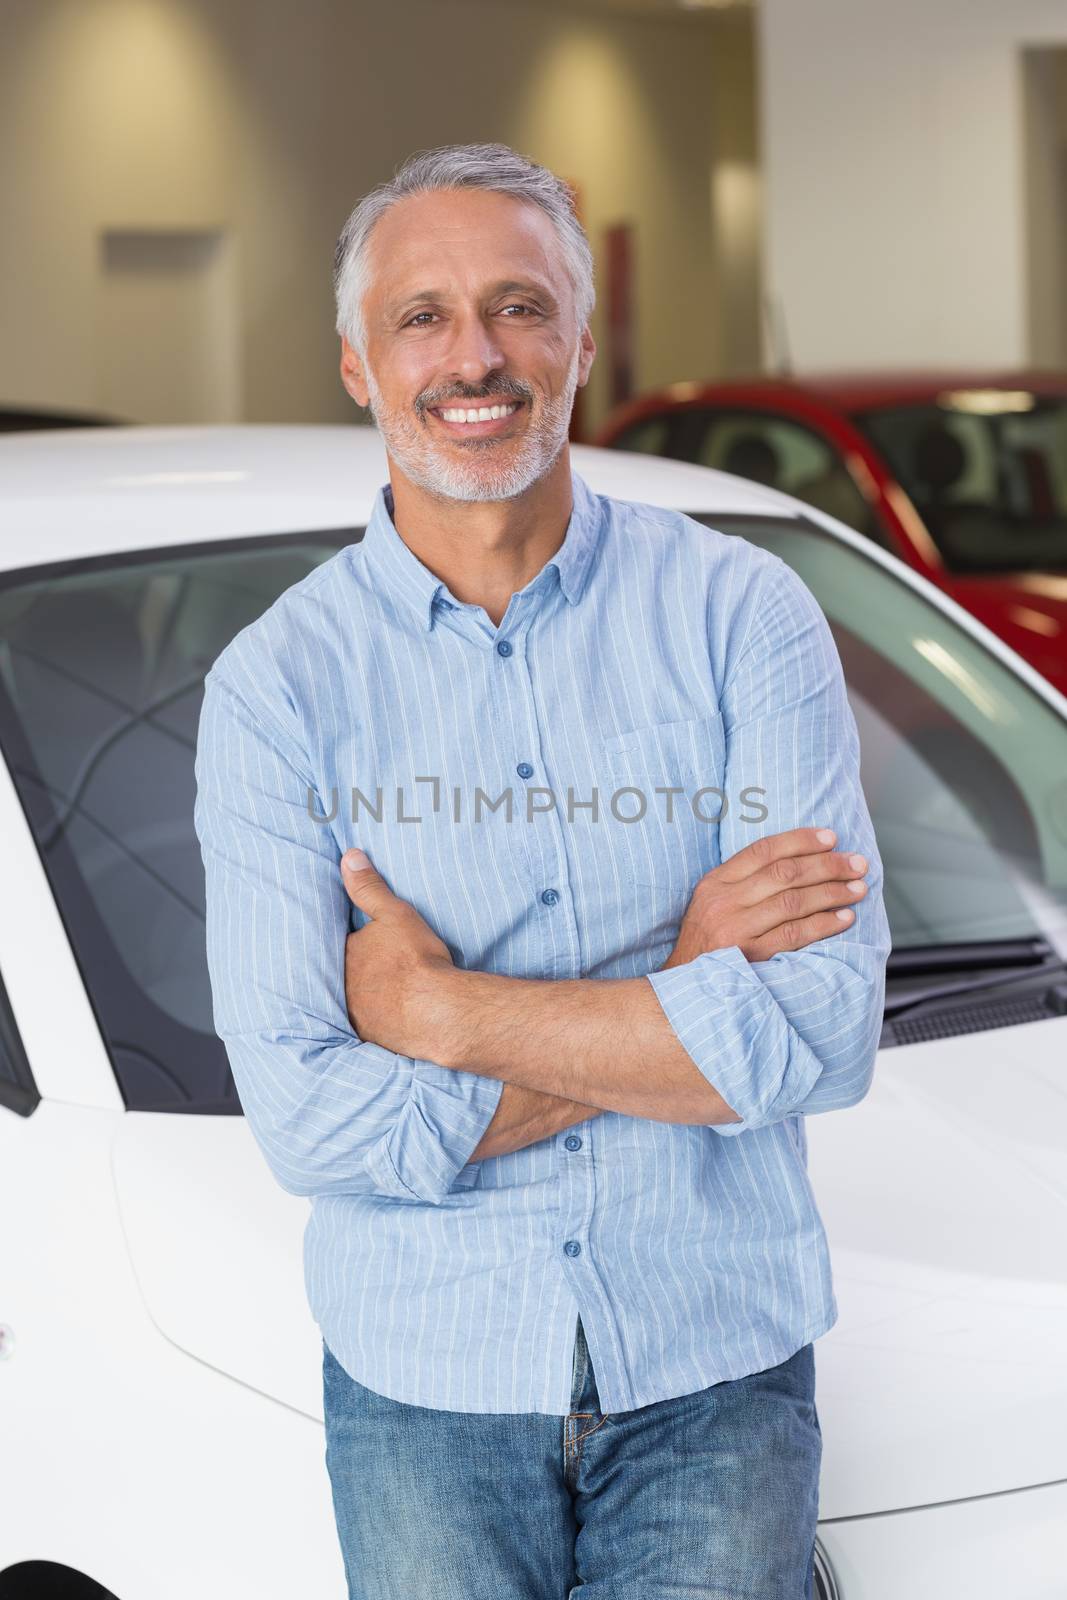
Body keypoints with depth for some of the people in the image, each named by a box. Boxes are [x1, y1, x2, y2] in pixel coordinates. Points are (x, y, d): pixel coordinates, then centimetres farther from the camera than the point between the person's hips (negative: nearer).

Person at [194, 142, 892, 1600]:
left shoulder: (740, 615, -4)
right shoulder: (277, 684, -5)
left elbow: (829, 1029, -13)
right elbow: (306, 1120, -13)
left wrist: (450, 1013, -15)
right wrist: (683, 986, -16)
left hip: (717, 1367, 0)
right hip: (424, 1378, 0)